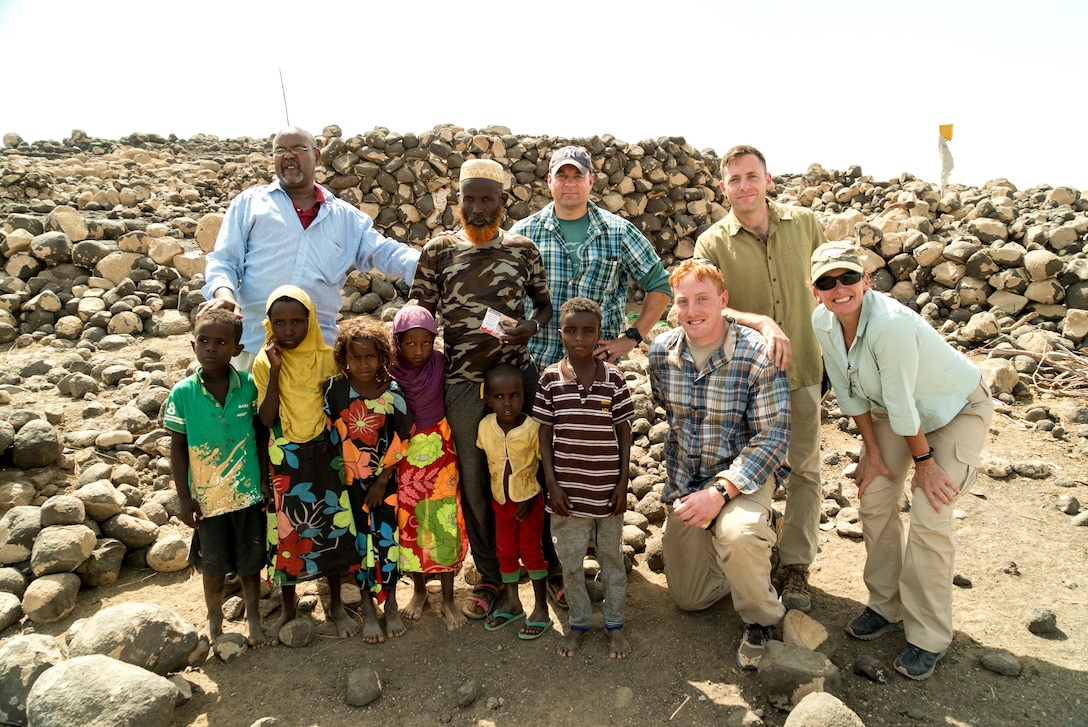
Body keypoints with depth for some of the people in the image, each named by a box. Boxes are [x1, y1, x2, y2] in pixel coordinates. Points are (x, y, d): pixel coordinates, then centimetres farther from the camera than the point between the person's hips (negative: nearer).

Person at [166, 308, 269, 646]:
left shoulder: (249, 385, -10)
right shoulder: (183, 393, -10)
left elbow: (262, 435, -1)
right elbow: (177, 446, -4)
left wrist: (265, 482, -1)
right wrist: (184, 498, -4)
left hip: (247, 492, 0)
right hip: (206, 495, 0)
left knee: (250, 562, 14)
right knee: (213, 564, 17)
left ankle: (253, 616, 37)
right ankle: (214, 619, 40)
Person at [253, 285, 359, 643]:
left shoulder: (327, 358, -6)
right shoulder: (264, 362, -6)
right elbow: (266, 419, -15)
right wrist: (275, 371, -21)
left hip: (324, 456, 0)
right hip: (283, 461, 0)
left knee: (331, 526, 8)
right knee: (285, 531, 9)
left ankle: (336, 605, 29)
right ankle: (289, 606, 32)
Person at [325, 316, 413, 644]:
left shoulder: (393, 392, -8)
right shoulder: (335, 388, -8)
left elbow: (400, 441, -6)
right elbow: (329, 434, -2)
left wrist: (382, 479, -7)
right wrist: (339, 472, -6)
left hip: (386, 479, 0)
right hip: (350, 479, 0)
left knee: (387, 537, 0)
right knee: (361, 540, 6)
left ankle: (391, 604, 21)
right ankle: (368, 609, 21)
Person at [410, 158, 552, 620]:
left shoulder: (523, 249, 5)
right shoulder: (439, 250, 3)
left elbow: (545, 303, 14)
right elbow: (421, 315, 6)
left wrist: (531, 326, -9)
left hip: (518, 373, 0)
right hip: (463, 380, 0)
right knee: (474, 480, 8)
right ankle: (490, 574, 25)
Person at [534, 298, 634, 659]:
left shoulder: (613, 378, -6)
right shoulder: (550, 378, -6)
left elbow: (624, 432, 0)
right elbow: (545, 434, -1)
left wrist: (623, 483, -3)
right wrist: (552, 484, -5)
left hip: (607, 489, 0)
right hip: (568, 490, 0)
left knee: (612, 557, 15)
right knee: (570, 560, 14)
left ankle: (614, 623, 34)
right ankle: (578, 622, 35)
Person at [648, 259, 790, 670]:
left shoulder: (757, 354, -20)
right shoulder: (661, 351, -5)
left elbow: (772, 437, -22)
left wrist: (720, 491, -32)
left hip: (743, 474, -5)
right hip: (685, 482, 5)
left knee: (737, 533, -38)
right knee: (688, 598, 11)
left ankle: (762, 622, -7)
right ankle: (750, 553, 38)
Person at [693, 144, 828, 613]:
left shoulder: (804, 224, 2)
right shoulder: (712, 243, -6)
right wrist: (761, 322, -32)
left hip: (802, 368, 2)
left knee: (803, 469, 8)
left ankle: (795, 565, 24)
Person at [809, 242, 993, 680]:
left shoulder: (890, 324, -38)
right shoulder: (822, 322, -16)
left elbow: (902, 403, -26)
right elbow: (850, 394, -5)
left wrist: (923, 461, -15)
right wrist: (872, 452, -2)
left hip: (958, 410, -6)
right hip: (893, 409, 7)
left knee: (929, 518, -11)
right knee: (874, 500, 3)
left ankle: (929, 637, 7)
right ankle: (887, 607, 23)